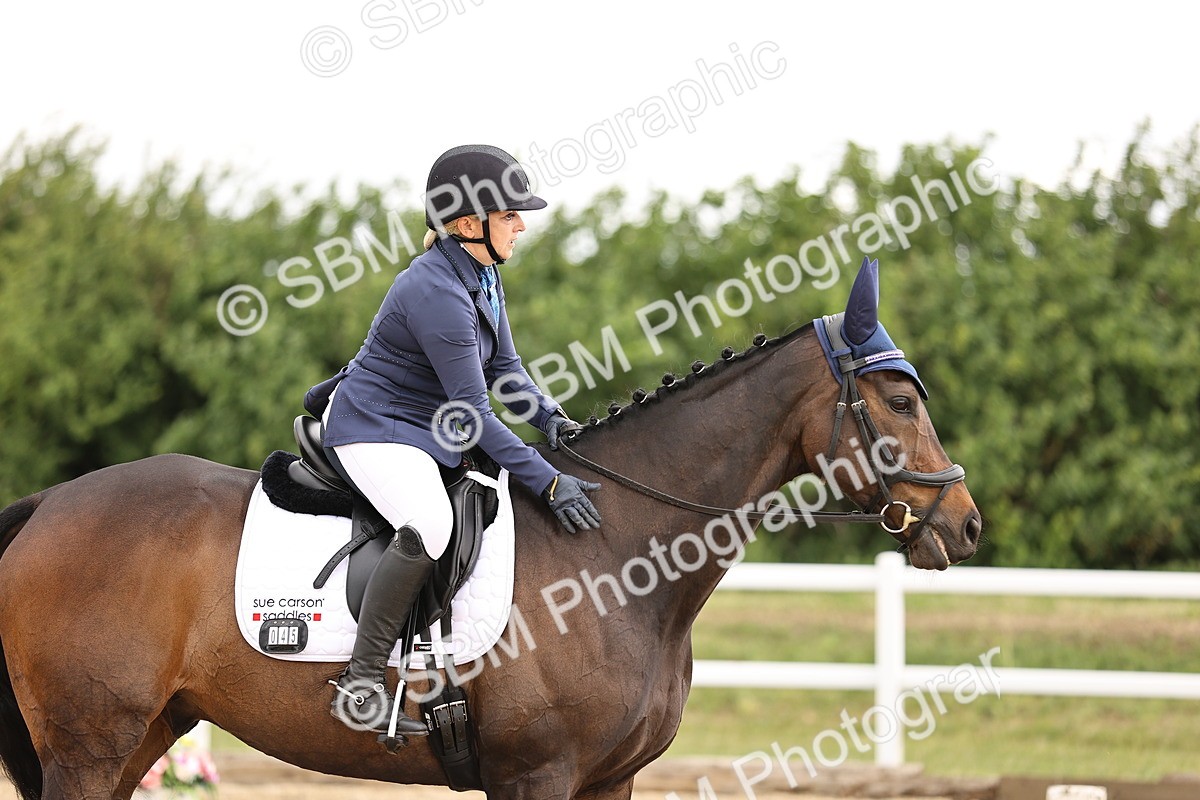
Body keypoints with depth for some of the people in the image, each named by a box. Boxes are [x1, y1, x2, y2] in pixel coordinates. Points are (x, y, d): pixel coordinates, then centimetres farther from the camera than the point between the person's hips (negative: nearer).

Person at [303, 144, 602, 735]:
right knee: (430, 527, -36)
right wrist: (548, 482, -27)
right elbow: (473, 414, -26)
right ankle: (361, 684, -30)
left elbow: (504, 370, 12)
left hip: (428, 430, 11)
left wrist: (550, 417, -7)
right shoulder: (436, 293, -26)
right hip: (374, 429, -11)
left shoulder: (483, 277, 5)